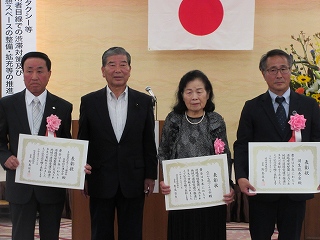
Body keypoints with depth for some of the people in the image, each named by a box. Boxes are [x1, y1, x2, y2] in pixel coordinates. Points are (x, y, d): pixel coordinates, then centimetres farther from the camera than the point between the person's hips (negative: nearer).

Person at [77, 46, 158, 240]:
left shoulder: (144, 101, 2)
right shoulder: (89, 102, 1)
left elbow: (149, 142, 4)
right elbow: (82, 141, 4)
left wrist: (151, 176, 2)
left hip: (133, 181, 0)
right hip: (100, 181, 0)